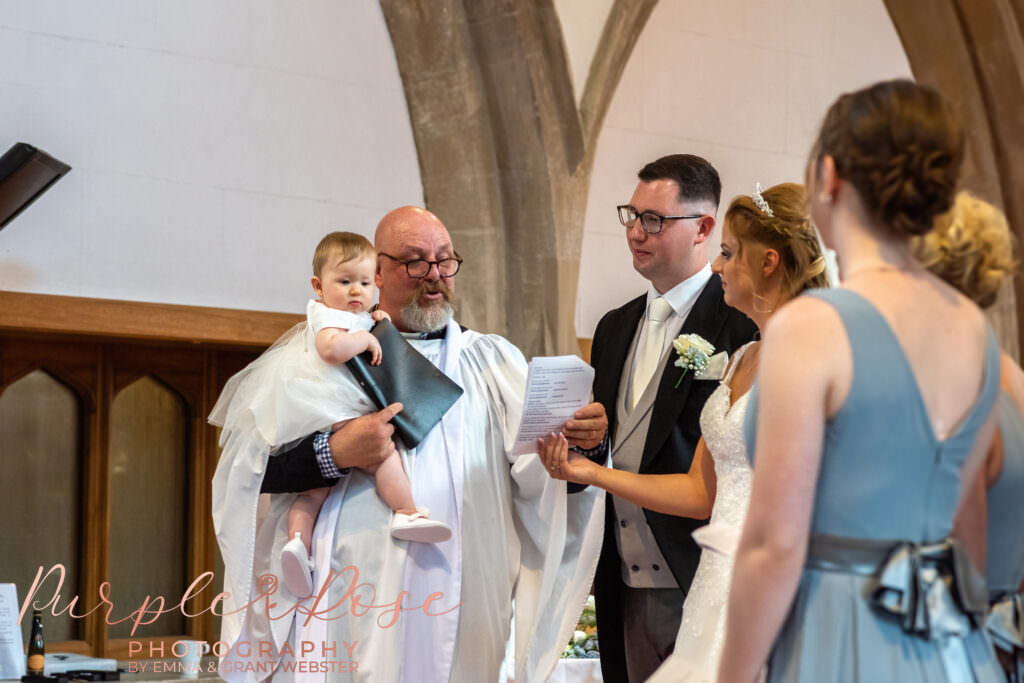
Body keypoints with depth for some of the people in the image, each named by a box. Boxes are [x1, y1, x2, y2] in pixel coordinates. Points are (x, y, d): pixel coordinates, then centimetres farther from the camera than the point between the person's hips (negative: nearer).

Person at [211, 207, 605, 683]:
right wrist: (333, 453, -16)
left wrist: (579, 438, -22)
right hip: (354, 597, -2)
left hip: (461, 604, 2)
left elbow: (536, 468, -2)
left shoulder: (495, 360, 12)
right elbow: (244, 465, -1)